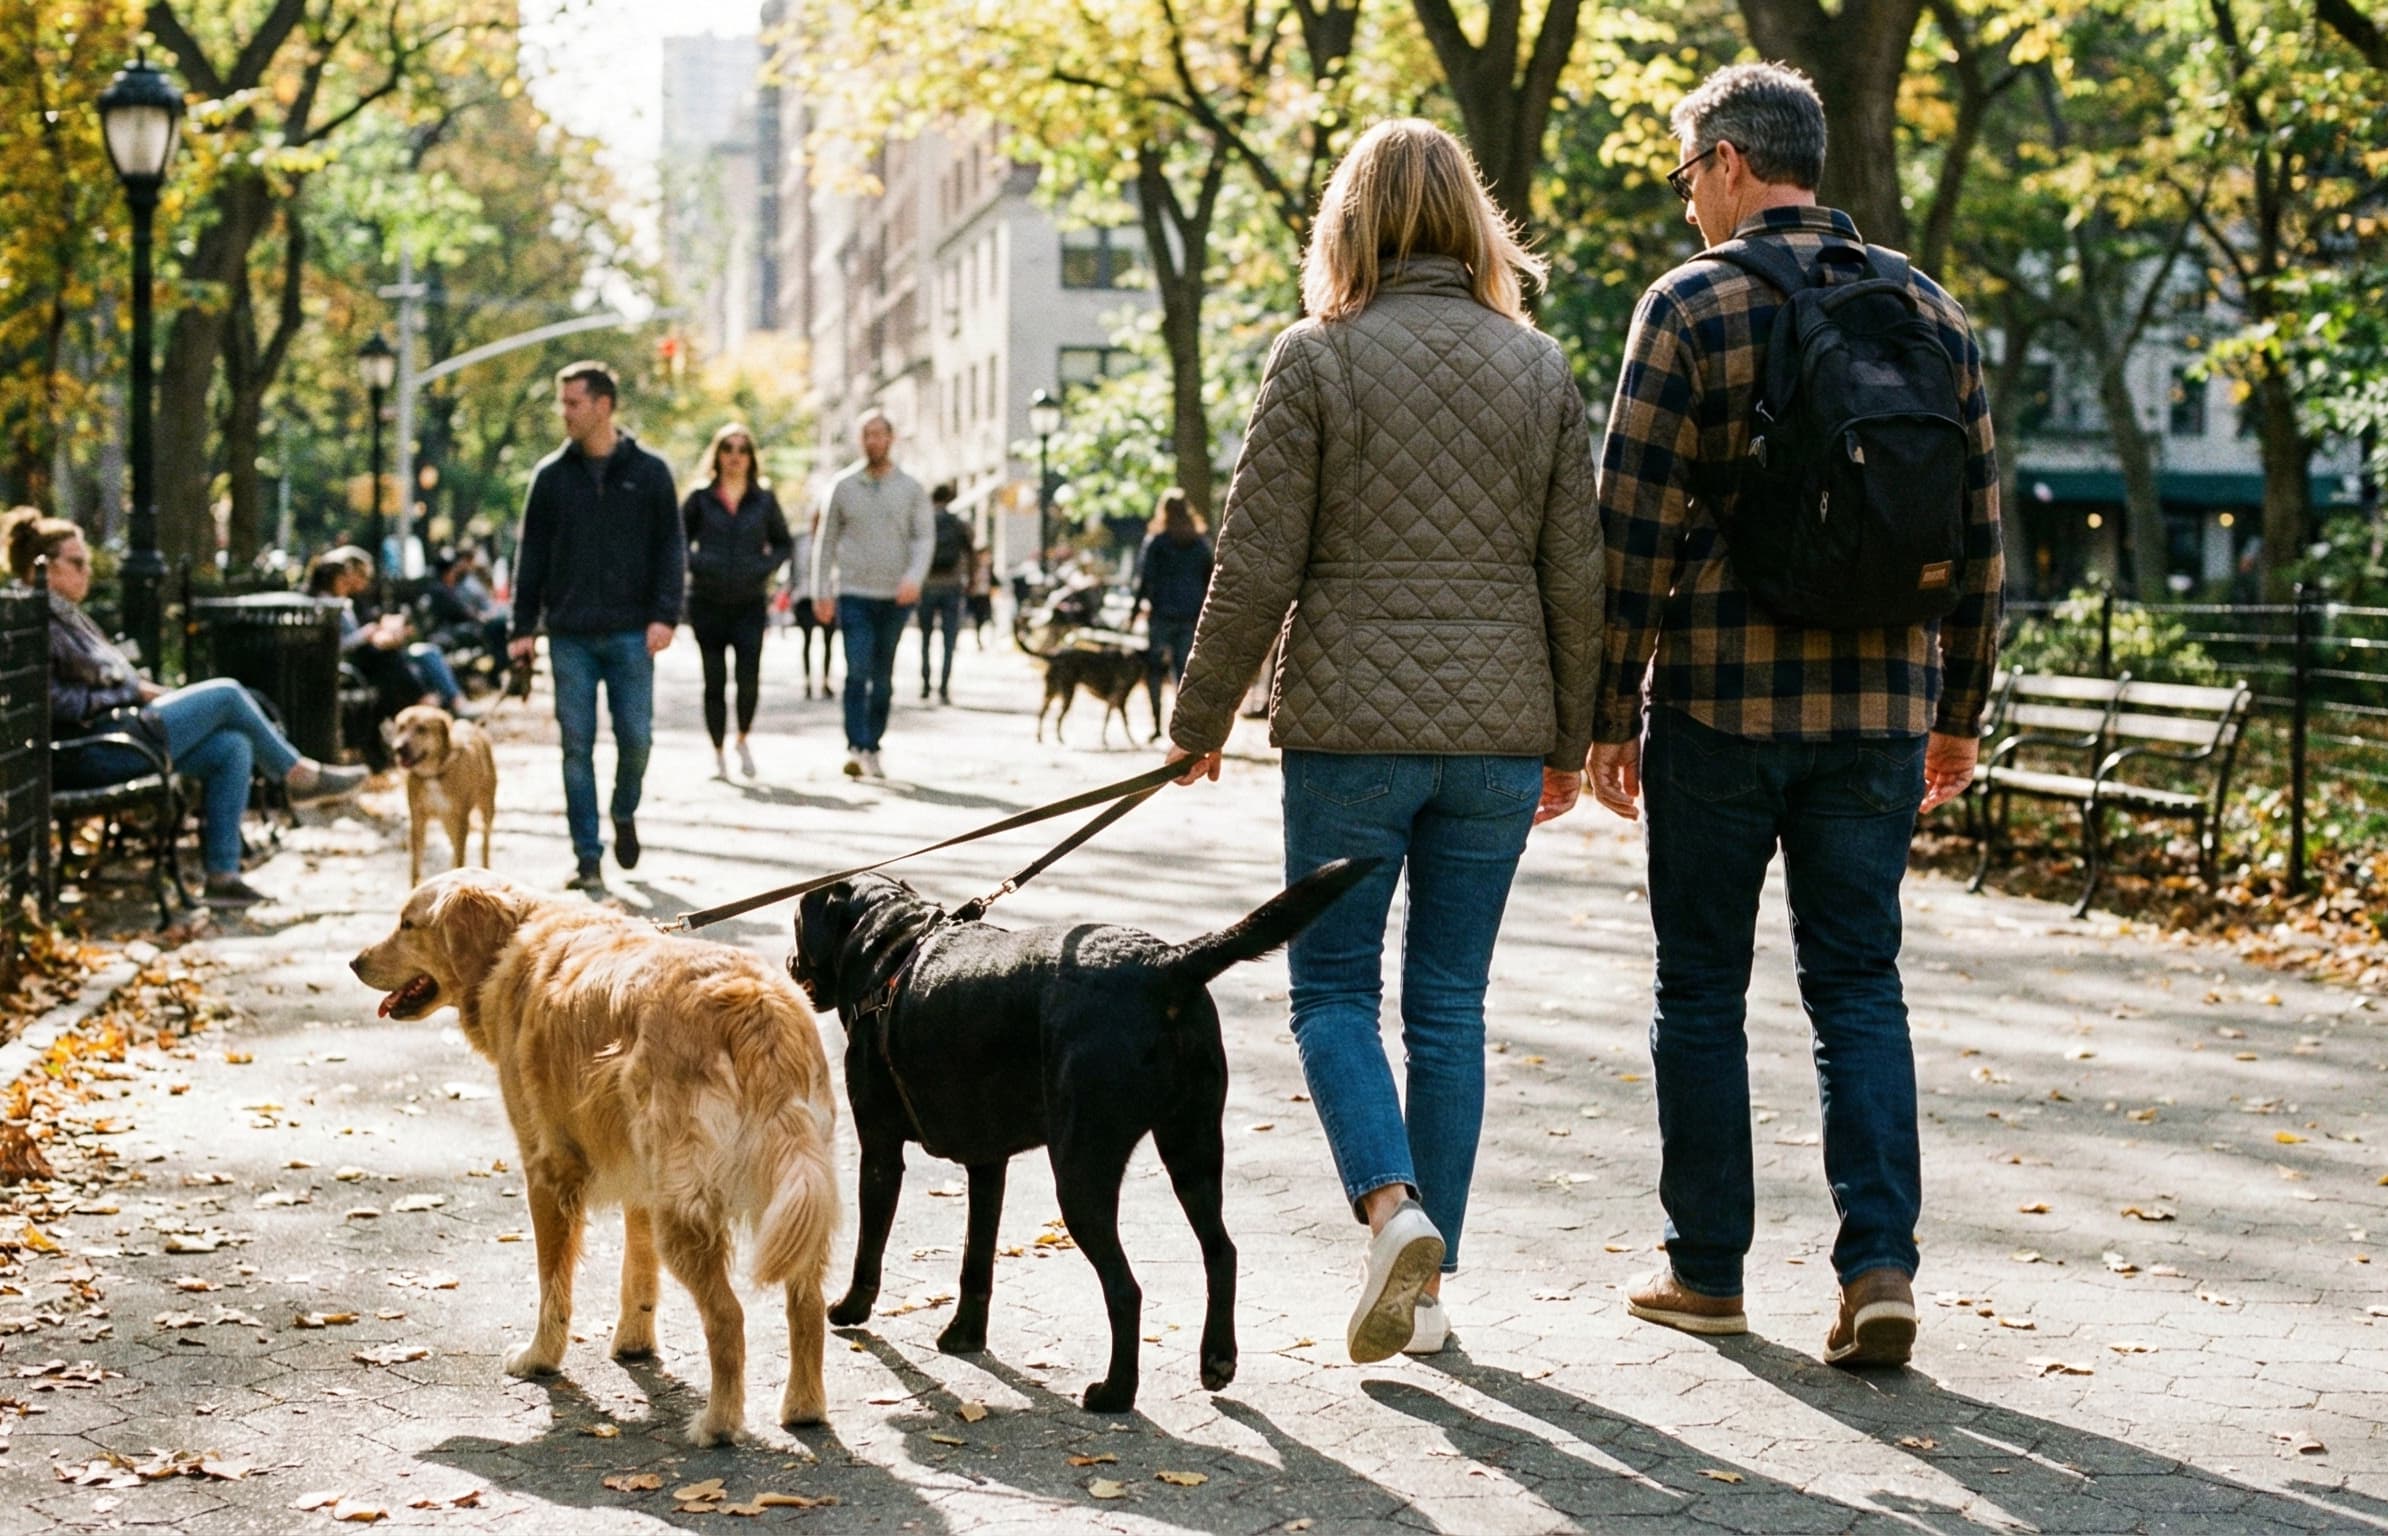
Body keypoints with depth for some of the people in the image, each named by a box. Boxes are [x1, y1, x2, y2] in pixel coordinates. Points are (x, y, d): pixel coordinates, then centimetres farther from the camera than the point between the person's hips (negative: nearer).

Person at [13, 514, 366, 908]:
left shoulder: (65, 614, 22)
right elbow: (54, 700, -20)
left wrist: (142, 688, 7)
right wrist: (133, 692, -13)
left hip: (120, 728, 10)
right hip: (90, 753, -10)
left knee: (233, 748, -5)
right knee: (226, 694, -10)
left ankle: (222, 875, -8)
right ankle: (301, 775, 9)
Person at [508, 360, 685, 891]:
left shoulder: (648, 472, 2)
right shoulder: (552, 475, 6)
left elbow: (671, 548, 2)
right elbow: (531, 554, 8)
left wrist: (664, 614, -10)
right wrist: (524, 626, 2)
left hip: (630, 633, -1)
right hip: (569, 634, 1)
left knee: (636, 737, -1)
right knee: (577, 746, 0)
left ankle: (625, 813, 29)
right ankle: (587, 857, 6)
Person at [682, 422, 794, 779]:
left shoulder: (764, 499, 6)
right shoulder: (700, 498, 3)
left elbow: (783, 543, 14)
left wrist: (765, 566, -3)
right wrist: (695, 563, -8)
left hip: (750, 603, 0)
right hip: (707, 602, 0)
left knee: (749, 679, -11)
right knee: (714, 681, 3)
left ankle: (743, 740, 14)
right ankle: (717, 752, 15)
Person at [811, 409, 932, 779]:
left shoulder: (911, 489, 6)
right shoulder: (844, 486, 6)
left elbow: (925, 537, 0)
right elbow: (826, 541, 9)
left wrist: (914, 576, -18)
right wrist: (821, 592, 4)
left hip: (895, 597, 1)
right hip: (854, 593, -1)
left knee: (883, 677, 7)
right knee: (858, 672, -13)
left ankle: (872, 748, 15)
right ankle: (856, 748, -18)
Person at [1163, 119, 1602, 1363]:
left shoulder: (1318, 360, -5)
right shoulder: (1539, 368, 5)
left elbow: (1256, 568, -6)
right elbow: (1576, 574, 7)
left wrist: (1199, 723, 4)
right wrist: (1570, 737, 17)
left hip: (1352, 730, -3)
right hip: (1497, 733, 3)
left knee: (1333, 987, 8)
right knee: (1450, 1002, 10)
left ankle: (1391, 1206, -14)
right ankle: (1425, 1282, 14)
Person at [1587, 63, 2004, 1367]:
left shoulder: (1691, 307, -7)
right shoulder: (1932, 316, 7)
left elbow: (1632, 529, -9)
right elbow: (1976, 536, 10)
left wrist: (1610, 713, -2)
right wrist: (1958, 711, 17)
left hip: (1721, 698, -3)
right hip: (1879, 708, 4)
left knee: (1703, 988, 9)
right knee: (1858, 986, 9)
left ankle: (1707, 1269, 16)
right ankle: (1880, 1260, -3)